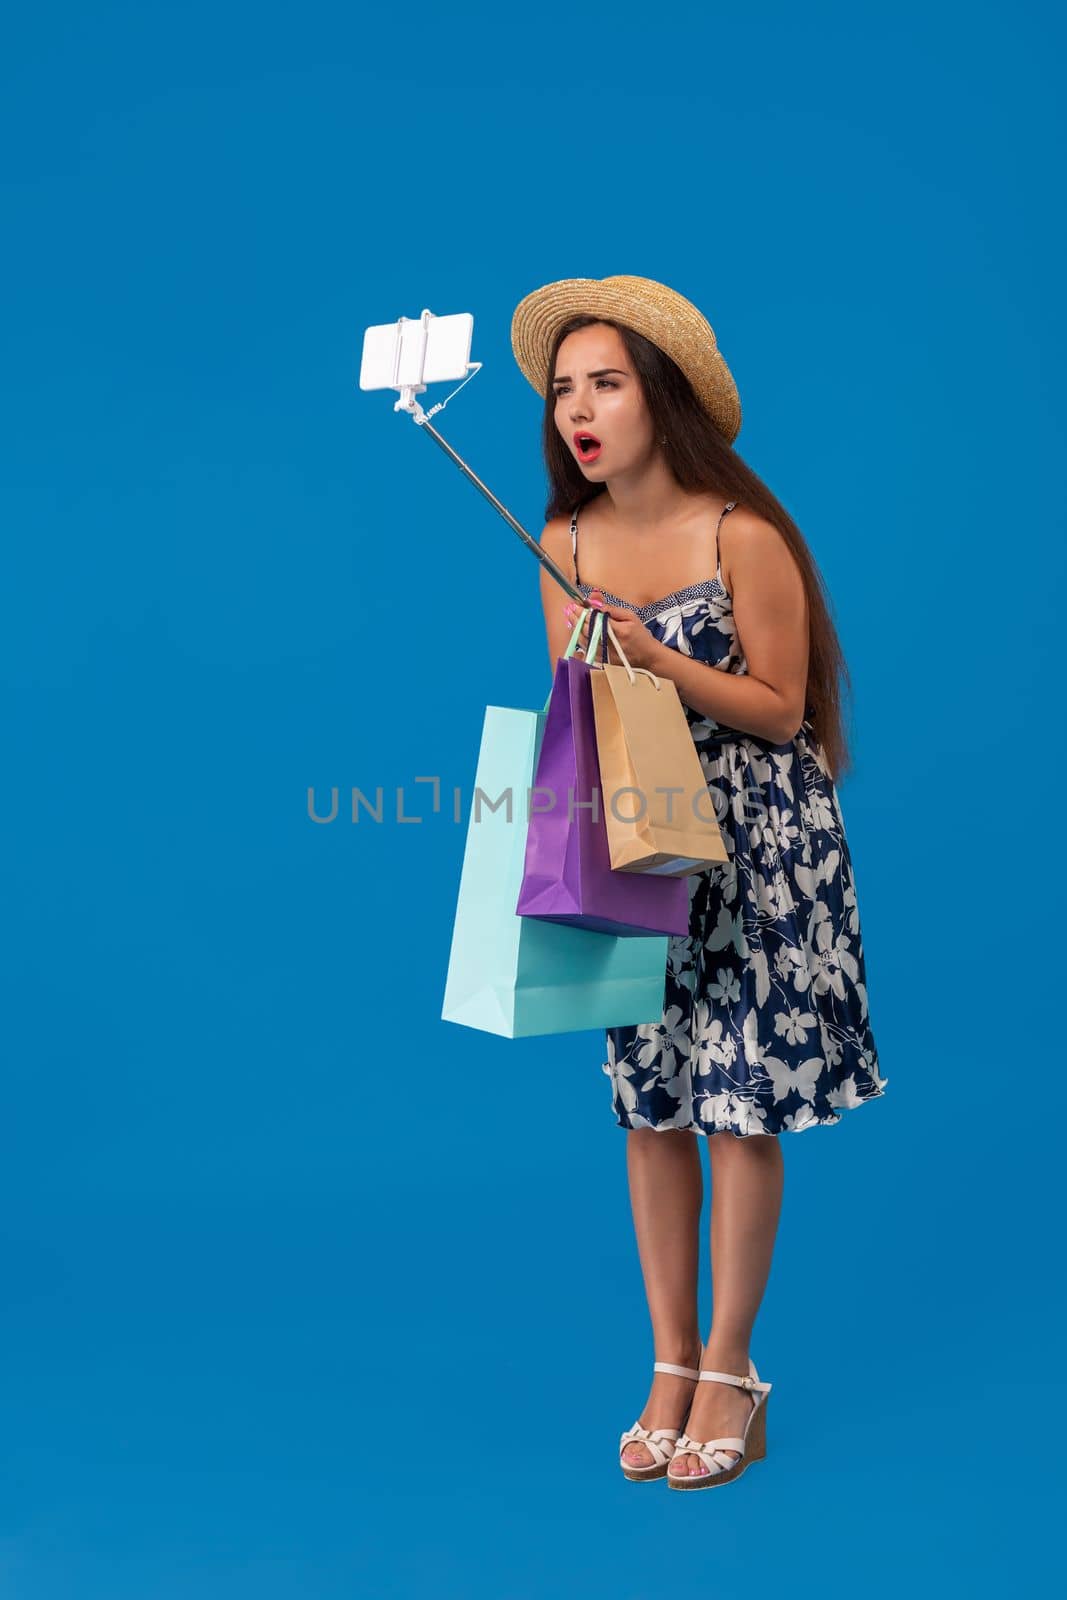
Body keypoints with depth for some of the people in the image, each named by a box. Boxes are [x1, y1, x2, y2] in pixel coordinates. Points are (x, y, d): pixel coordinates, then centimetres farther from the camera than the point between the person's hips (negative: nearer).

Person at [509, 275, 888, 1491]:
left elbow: (780, 708, -10)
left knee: (740, 1109, 0)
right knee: (649, 1107, 7)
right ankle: (670, 1366, 20)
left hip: (755, 847, -4)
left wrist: (659, 659, -21)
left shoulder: (742, 536, -14)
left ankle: (729, 1373, 14)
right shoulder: (565, 545, 2)